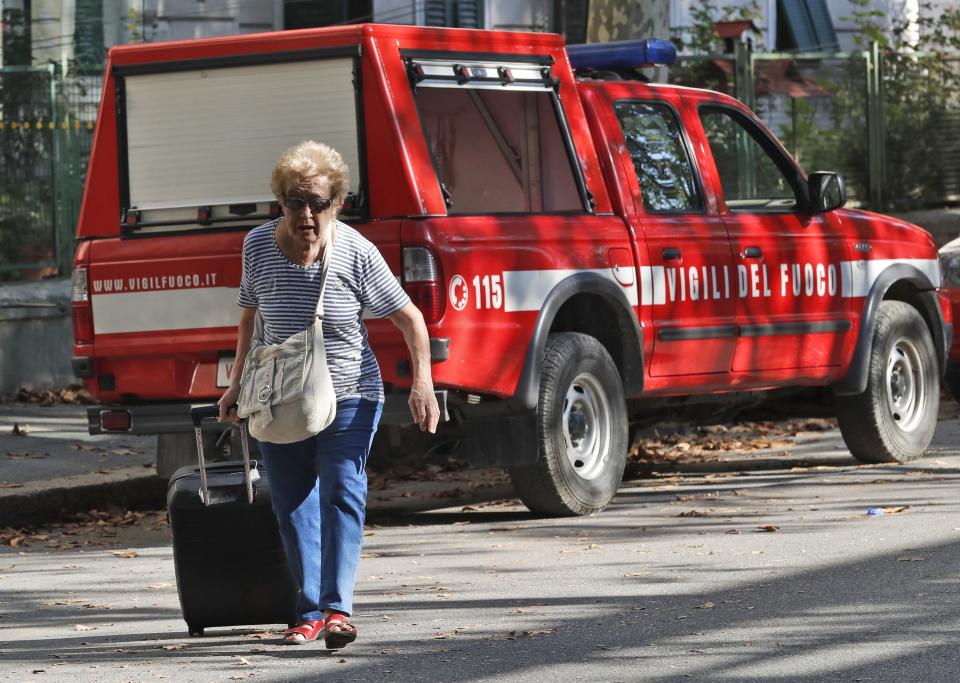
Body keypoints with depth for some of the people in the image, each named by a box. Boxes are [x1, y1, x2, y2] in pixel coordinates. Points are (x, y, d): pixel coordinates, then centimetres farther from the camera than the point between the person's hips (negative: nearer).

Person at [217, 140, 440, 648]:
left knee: (341, 494, -15)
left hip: (348, 396, -3)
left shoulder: (355, 253, -13)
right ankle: (309, 612, 10)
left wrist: (422, 383, -15)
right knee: (293, 505, 4)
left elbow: (409, 318, -6)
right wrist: (237, 383, 14)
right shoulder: (258, 245, -5)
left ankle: (337, 609, -19)